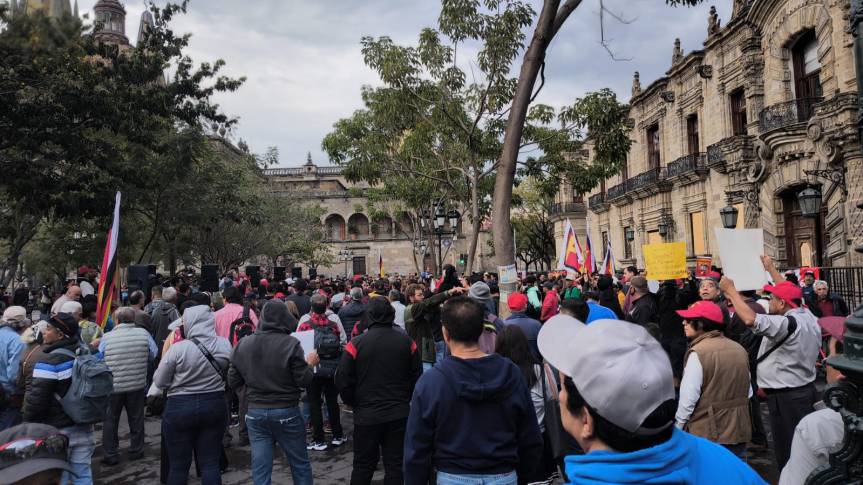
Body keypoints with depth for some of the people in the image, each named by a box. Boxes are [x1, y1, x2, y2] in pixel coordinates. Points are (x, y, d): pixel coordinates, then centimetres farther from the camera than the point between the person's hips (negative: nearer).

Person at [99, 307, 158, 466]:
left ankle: (110, 455, 16)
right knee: (136, 419, 15)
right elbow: (154, 355, -1)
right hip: (138, 384, 1)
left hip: (113, 386, -1)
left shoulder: (107, 337, -11)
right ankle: (136, 451, 25)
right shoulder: (143, 333, -9)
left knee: (110, 420, 13)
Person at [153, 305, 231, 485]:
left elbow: (159, 382, -5)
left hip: (180, 408, -3)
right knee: (211, 463, 11)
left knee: (179, 465, 11)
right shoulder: (225, 345, -6)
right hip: (215, 405, 3)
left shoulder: (178, 348, -16)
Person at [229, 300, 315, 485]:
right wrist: (309, 364, 6)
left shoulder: (243, 345, -3)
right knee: (300, 464, 15)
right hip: (286, 412, -3)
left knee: (260, 470, 10)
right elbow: (304, 381, -12)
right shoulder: (291, 344, -14)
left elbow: (233, 382, 4)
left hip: (255, 412, 3)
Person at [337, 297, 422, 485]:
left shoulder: (357, 343, -12)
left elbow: (343, 380, -8)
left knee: (363, 466, 13)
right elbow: (417, 376, 3)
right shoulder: (407, 342, -5)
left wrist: (354, 403, 9)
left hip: (366, 415, -1)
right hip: (399, 414, 2)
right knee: (395, 465, 11)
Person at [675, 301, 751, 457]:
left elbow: (688, 397, -18)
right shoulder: (740, 349, 5)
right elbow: (748, 392, 11)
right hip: (739, 433, 7)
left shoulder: (698, 353, -17)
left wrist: (678, 426, -6)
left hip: (707, 434, -7)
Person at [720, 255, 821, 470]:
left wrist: (730, 290, -25)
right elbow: (791, 294, 20)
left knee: (787, 453, 1)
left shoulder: (787, 323, -23)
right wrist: (771, 268, 28)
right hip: (806, 391, 9)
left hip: (786, 399, -9)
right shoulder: (808, 316, 3)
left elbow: (750, 319, -37)